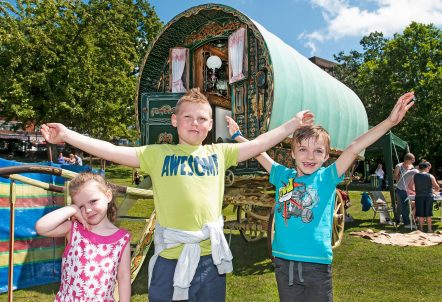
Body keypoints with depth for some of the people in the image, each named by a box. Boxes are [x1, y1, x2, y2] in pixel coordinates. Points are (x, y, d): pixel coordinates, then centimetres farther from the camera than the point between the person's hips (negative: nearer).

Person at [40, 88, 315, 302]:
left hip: (210, 256, 2)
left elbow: (259, 144, 10)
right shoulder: (158, 154, 0)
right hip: (170, 257, -1)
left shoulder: (219, 153, 6)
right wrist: (67, 134, -10)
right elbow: (113, 151, -4)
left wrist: (293, 124, 9)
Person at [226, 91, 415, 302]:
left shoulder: (326, 177, -3)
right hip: (283, 261, 2)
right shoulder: (283, 176, 3)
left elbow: (355, 148, -13)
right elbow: (259, 152, 13)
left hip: (316, 263, -2)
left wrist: (390, 121, -19)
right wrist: (237, 135, 18)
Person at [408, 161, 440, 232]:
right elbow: (437, 188, -4)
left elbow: (410, 186, 6)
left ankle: (421, 228, 14)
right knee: (428, 214, 9)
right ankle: (429, 229, 14)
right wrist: (435, 191, 17)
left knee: (421, 214, 9)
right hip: (428, 196, -1)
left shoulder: (415, 176, 1)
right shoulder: (430, 176, -5)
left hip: (419, 197, 1)